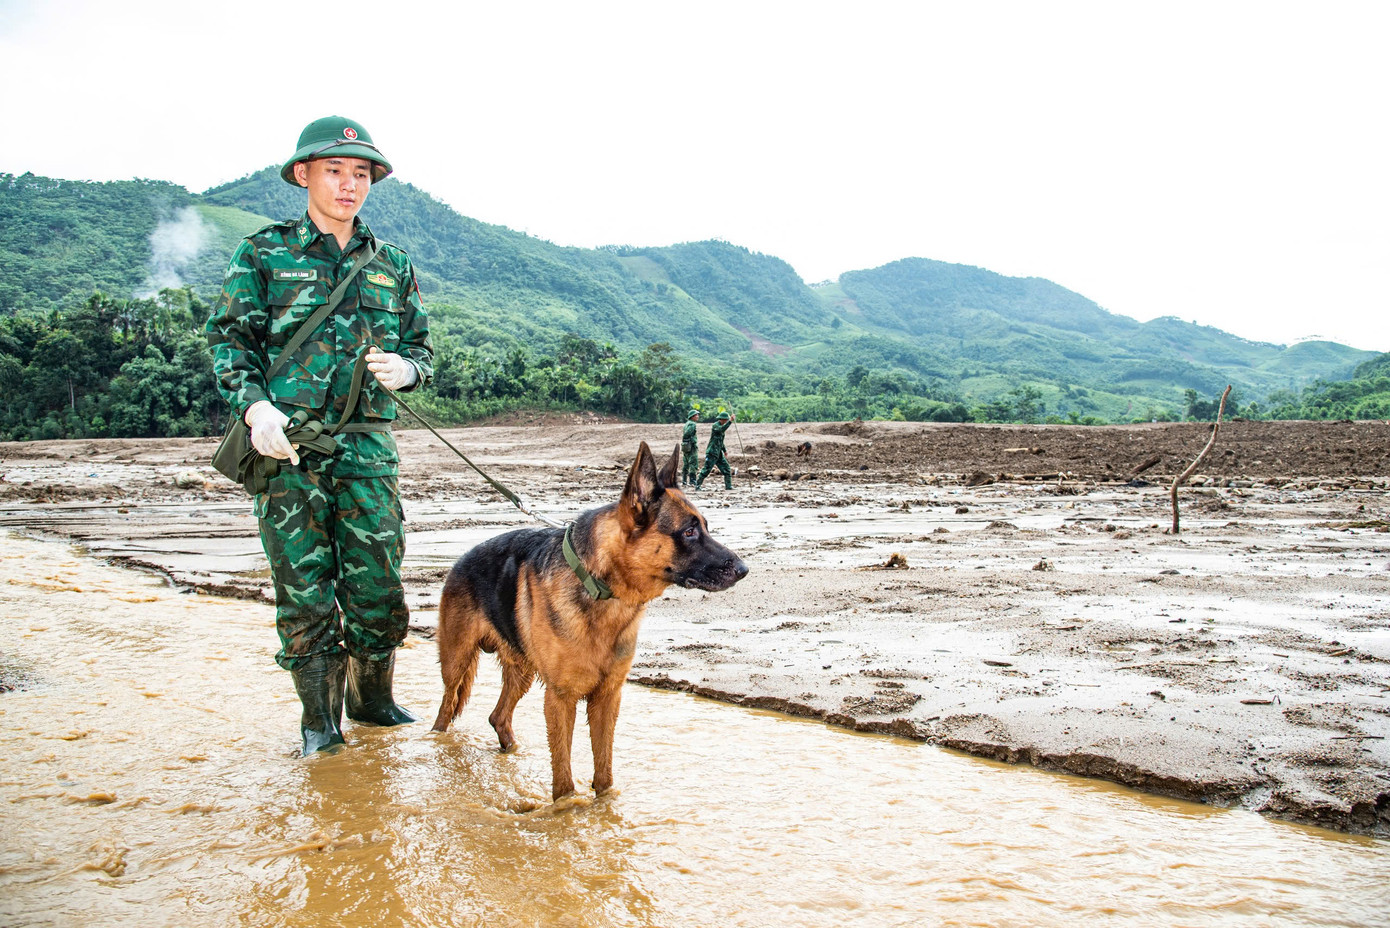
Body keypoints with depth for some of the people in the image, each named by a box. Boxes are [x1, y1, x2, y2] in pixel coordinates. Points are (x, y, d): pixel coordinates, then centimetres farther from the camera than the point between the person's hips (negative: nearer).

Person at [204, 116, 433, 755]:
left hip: (367, 443, 2)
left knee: (378, 583, 2)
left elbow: (422, 348, 19)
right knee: (303, 587, 1)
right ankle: (319, 716, 17)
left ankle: (371, 697, 24)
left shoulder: (392, 265, 16)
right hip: (287, 443, -2)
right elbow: (228, 339, 3)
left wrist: (406, 368, -4)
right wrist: (255, 405, -14)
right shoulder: (263, 254, 7)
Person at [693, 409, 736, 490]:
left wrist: (724, 451, 29)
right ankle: (697, 485, -1)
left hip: (719, 453, 9)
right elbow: (721, 429, -34)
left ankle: (728, 486, 8)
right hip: (712, 452, -9)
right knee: (706, 470, -8)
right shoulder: (715, 425, -11)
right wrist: (730, 421, -38)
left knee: (727, 469, 5)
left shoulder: (721, 426, 16)